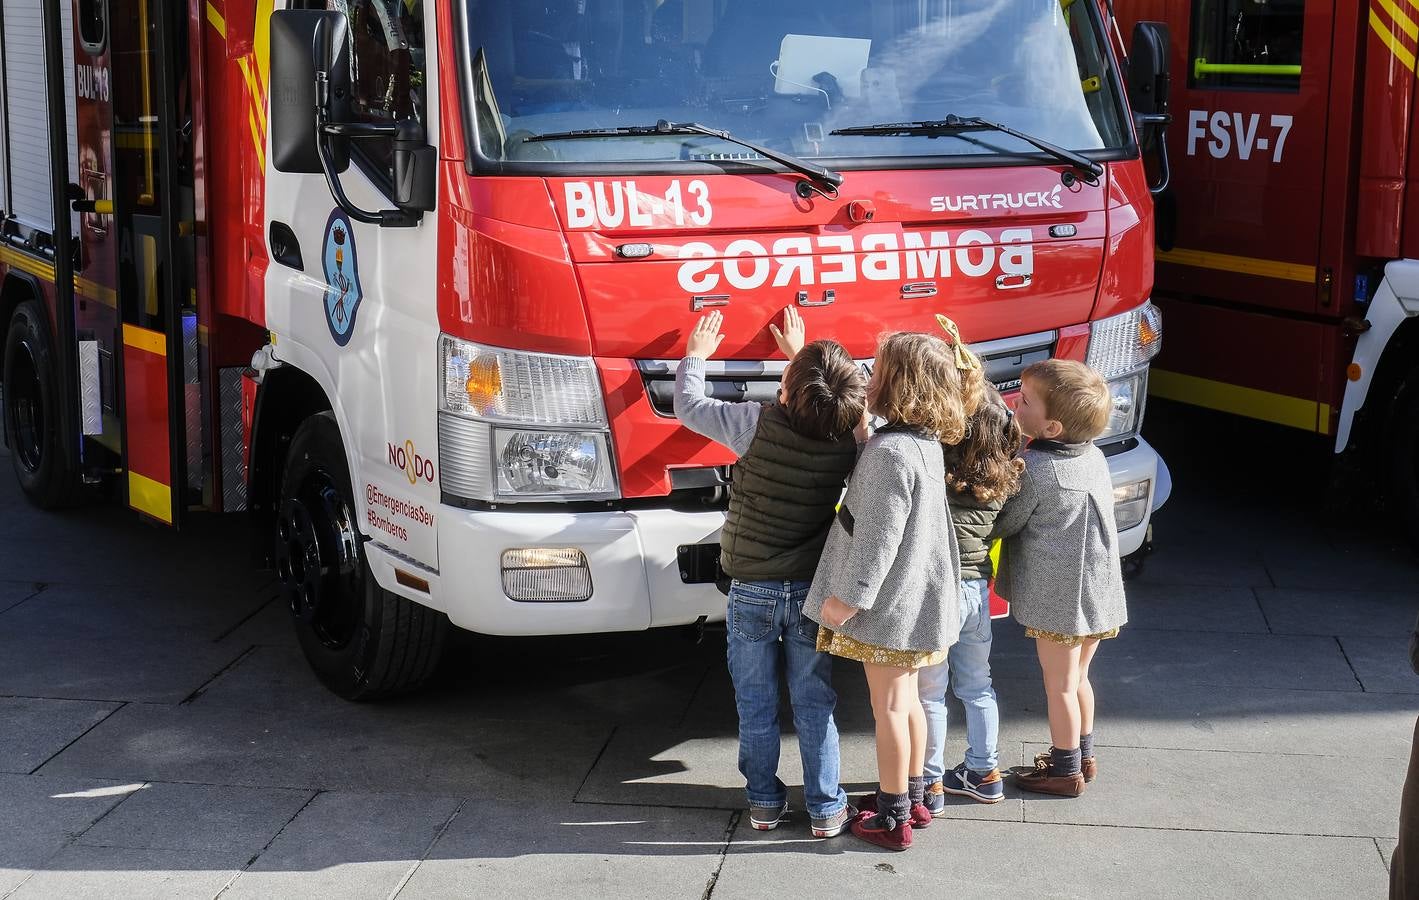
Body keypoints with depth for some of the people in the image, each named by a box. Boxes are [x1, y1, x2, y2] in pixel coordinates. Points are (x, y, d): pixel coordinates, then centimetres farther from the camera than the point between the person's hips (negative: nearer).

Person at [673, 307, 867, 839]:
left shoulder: (758, 424, -18)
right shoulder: (847, 441, -10)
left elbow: (688, 407, -3)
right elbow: (825, 409, 15)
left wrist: (697, 355, 15)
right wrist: (801, 355, 26)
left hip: (751, 591, -1)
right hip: (811, 593, 2)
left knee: (756, 706, 13)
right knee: (814, 706, 12)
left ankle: (764, 802, 23)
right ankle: (826, 809, 17)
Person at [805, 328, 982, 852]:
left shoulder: (891, 451, -25)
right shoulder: (925, 442, 4)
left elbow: (879, 536, -25)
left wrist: (849, 596, -18)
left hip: (889, 601, -9)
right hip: (915, 596, 9)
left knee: (888, 705, 2)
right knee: (906, 699, 20)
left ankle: (892, 818, 12)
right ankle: (912, 797, 32)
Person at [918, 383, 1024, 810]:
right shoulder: (1002, 478, -4)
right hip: (978, 589, 6)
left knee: (929, 693, 7)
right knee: (976, 685, 20)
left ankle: (930, 785, 15)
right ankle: (984, 773, 30)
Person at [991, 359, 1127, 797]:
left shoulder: (1032, 469, -20)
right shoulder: (1094, 456, 2)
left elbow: (1003, 524, -10)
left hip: (1055, 596, -7)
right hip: (1097, 591, 7)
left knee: (1059, 685, 7)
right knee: (1078, 677, 22)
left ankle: (1066, 770, 18)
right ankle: (1083, 755, 35)